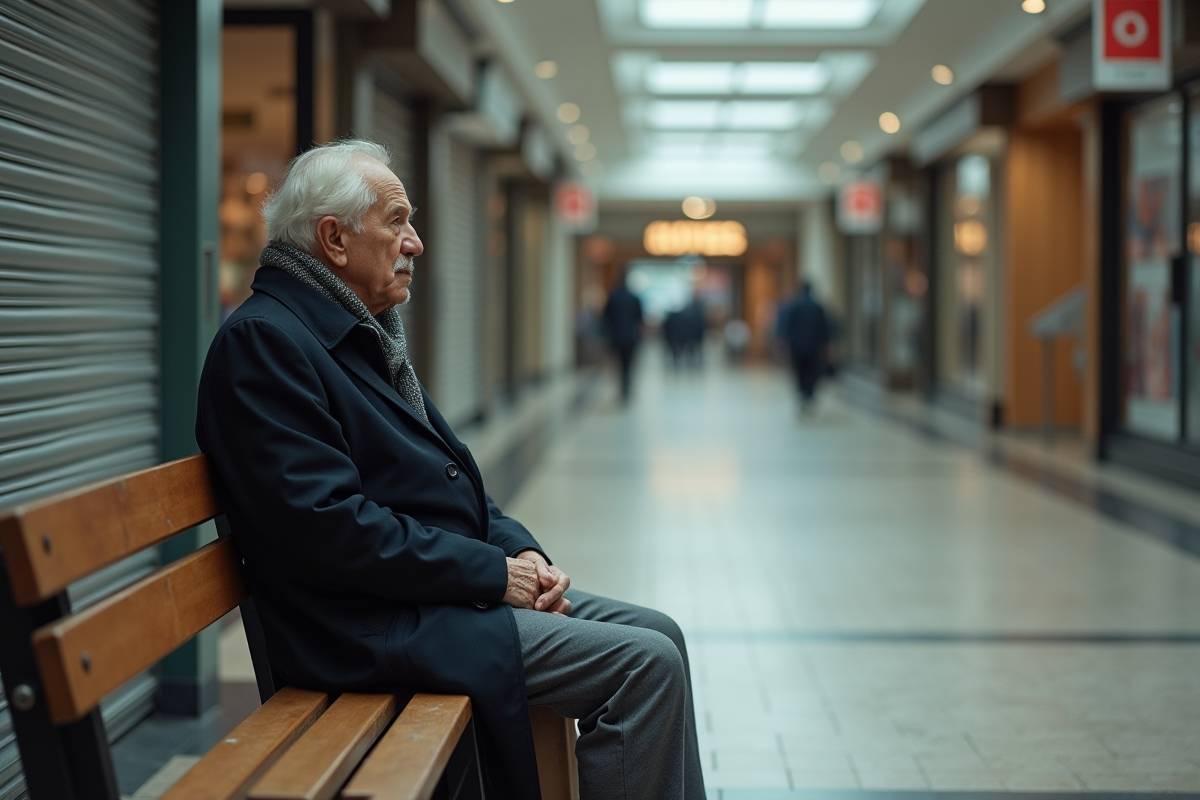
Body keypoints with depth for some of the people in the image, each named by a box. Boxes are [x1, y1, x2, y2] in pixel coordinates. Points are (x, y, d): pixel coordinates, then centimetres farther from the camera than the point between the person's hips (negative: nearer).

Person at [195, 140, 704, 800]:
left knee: (659, 635, 6)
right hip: (378, 625, -10)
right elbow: (327, 524, -24)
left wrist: (520, 549, 3)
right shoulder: (262, 340, -15)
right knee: (645, 663, -16)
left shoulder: (365, 334, 17)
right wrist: (493, 572, -17)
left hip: (443, 589, 10)